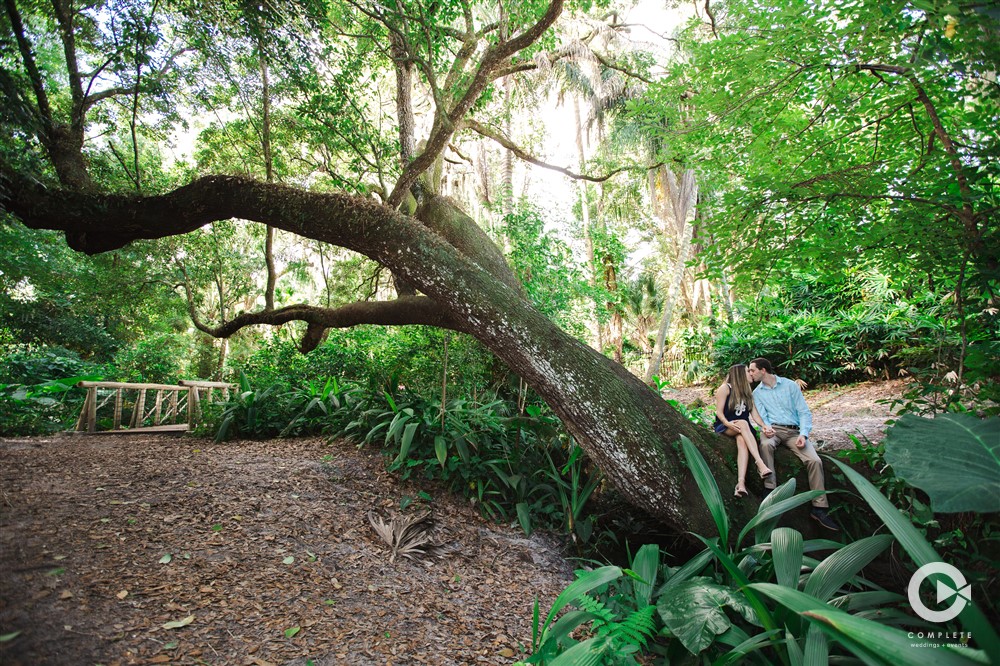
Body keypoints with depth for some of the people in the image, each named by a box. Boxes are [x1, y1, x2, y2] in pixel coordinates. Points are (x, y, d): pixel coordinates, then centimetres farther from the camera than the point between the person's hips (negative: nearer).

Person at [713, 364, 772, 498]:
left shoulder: (748, 392, 18)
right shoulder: (725, 388, 0)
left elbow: (754, 413, 7)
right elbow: (719, 412, -8)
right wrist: (728, 423, -28)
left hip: (741, 429, 4)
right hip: (723, 427, -4)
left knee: (742, 442, -32)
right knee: (743, 423, -36)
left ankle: (741, 483, -49)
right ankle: (760, 464, -44)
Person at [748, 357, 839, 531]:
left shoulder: (790, 385, 6)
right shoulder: (757, 393, 13)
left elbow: (804, 412, 2)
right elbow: (761, 416, 2)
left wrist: (803, 434, -13)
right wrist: (766, 426, -22)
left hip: (794, 431, 0)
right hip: (773, 429, 0)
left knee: (815, 460, -23)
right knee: (766, 444, -37)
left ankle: (819, 508, -14)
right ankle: (770, 489, -32)